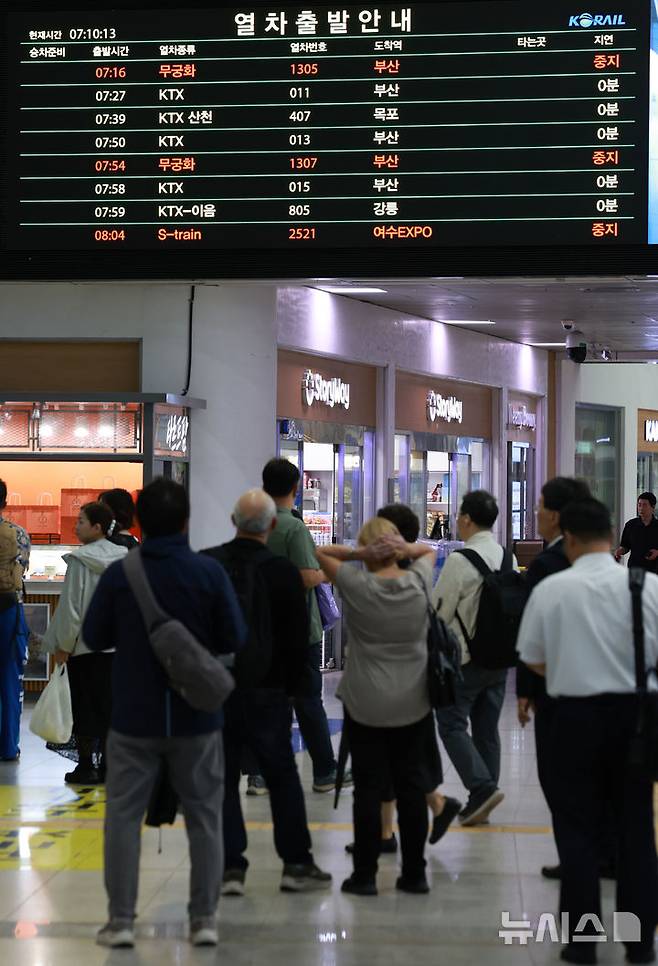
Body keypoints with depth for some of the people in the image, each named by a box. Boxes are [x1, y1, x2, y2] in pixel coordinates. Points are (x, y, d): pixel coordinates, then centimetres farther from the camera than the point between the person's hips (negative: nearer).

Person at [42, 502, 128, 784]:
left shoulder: (80, 560, -13)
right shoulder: (123, 559, 3)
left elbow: (71, 606, -12)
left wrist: (62, 645, -3)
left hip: (84, 645, -5)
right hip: (116, 644, 5)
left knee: (84, 707, 3)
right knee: (109, 704, 10)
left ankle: (86, 766, 6)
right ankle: (107, 765, 13)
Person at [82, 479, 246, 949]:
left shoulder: (118, 574, -9)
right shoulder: (209, 571, -10)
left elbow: (94, 637, 1)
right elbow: (235, 638, -6)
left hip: (134, 716, 0)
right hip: (197, 716, 0)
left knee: (123, 816, 10)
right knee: (204, 817, 11)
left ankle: (121, 920, 10)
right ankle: (205, 919, 13)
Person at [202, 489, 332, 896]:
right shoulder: (284, 572, -8)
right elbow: (298, 639, -4)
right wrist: (290, 686, 9)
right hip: (266, 693, -1)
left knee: (222, 778, 7)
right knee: (282, 775, 11)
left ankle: (230, 866, 3)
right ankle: (296, 863, 14)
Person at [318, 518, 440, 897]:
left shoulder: (357, 585, -11)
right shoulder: (419, 582, -3)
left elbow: (321, 552, 2)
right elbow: (430, 550, 17)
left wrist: (358, 553, -11)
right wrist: (407, 550, -3)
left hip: (366, 705, -2)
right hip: (412, 704, 3)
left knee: (369, 789, 2)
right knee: (411, 787, 8)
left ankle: (365, 874, 7)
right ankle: (414, 874, 14)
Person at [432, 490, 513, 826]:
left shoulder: (460, 560, -18)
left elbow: (438, 611, -12)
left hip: (465, 658, -7)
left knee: (452, 725, 3)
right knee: (487, 728, 13)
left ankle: (483, 787, -10)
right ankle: (481, 801, 17)